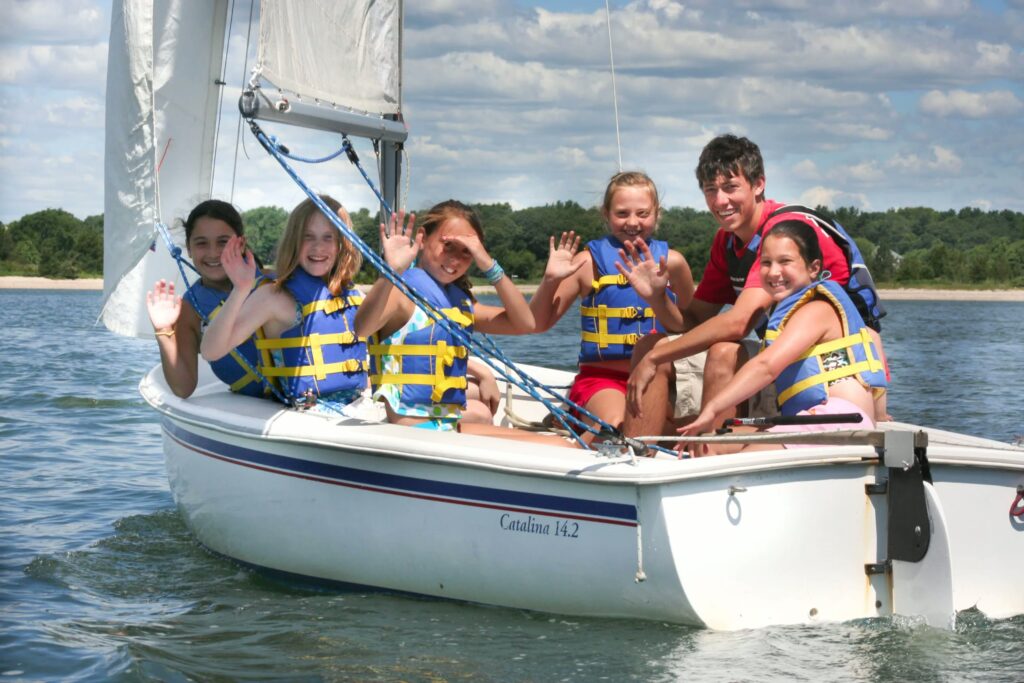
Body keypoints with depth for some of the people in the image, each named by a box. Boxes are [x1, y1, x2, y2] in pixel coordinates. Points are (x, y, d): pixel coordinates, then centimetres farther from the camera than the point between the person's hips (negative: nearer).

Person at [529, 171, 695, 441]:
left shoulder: (671, 262, 4)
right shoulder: (589, 262, 2)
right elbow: (539, 324, 4)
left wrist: (658, 296, -11)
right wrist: (550, 279, -14)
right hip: (601, 376, -3)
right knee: (614, 426, -32)